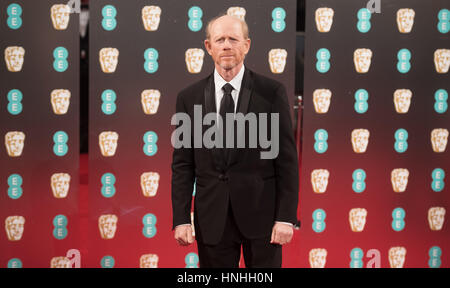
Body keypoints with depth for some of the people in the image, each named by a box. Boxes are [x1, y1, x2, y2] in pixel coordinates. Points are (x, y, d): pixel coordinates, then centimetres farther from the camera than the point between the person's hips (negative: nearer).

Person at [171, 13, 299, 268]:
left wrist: (286, 217, -8)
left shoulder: (272, 92, -1)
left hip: (260, 213, -1)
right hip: (211, 218, 2)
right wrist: (181, 219, -2)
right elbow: (182, 165, 5)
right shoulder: (189, 98, 5)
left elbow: (287, 159, -3)